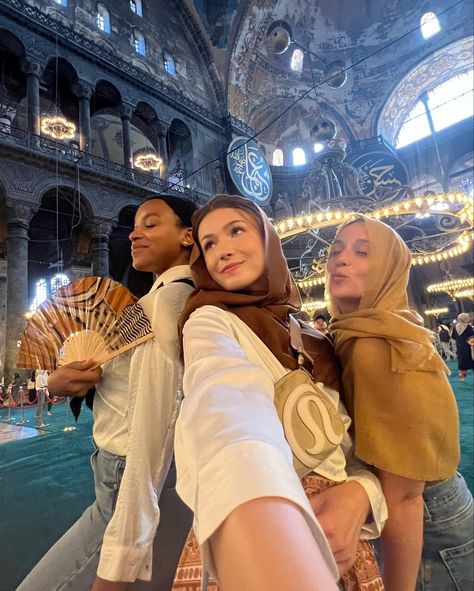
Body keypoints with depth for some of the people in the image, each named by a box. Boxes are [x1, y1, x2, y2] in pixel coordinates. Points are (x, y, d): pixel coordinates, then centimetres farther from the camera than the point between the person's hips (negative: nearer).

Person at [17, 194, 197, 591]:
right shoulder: (172, 294, 11)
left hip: (141, 489, -8)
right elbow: (121, 379, 12)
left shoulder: (169, 294, -18)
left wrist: (119, 558, -24)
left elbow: (155, 418, -26)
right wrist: (58, 383, -7)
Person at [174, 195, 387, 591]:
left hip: (338, 540, 5)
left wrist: (360, 491, -17)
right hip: (253, 541, -4)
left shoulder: (313, 337, 5)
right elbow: (229, 412, -35)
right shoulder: (211, 322, -12)